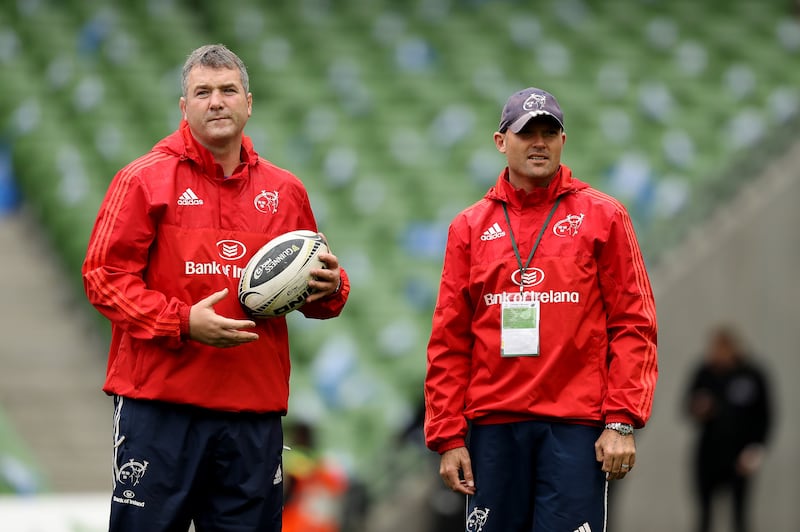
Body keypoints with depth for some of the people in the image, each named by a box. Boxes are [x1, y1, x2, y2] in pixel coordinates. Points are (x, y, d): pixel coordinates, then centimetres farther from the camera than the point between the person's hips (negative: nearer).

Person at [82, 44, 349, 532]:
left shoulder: (285, 190, 13)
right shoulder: (145, 179, 0)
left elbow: (312, 284, 23)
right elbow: (105, 276, -5)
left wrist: (329, 289, -1)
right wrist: (183, 322, -16)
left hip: (255, 407, 4)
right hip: (159, 404, -4)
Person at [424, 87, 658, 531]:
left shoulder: (602, 216, 5)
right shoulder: (470, 227, 12)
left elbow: (633, 324, 1)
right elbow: (449, 341, 10)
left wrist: (622, 422, -8)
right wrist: (448, 436, 3)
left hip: (576, 426, -2)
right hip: (493, 425, 2)